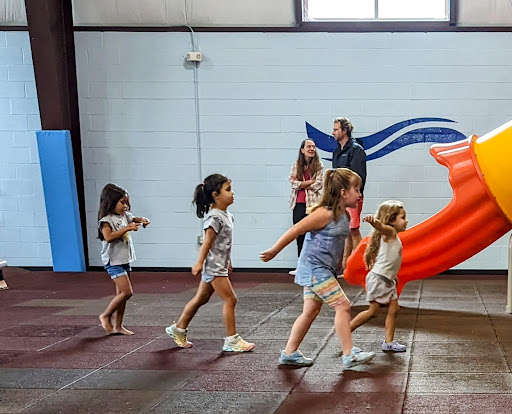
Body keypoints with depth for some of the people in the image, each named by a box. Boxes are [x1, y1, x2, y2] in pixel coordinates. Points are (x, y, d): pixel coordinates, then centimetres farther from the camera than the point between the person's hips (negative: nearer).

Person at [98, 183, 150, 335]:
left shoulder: (125, 216, 7)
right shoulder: (106, 220, -16)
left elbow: (134, 219, 25)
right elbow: (108, 237, -32)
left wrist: (142, 220, 2)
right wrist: (127, 228, -31)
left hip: (125, 260, 8)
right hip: (113, 261, -8)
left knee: (121, 293, 10)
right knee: (127, 292, -13)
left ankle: (118, 326, 17)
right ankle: (106, 316, 4)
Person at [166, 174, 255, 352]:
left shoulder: (227, 215, 11)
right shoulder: (214, 217, -18)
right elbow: (207, 242, -22)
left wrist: (228, 263, 24)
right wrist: (199, 263, -23)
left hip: (219, 266, 10)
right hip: (213, 266, -10)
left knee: (201, 298, 17)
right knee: (230, 300, -8)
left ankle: (178, 329, 28)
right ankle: (232, 340, -1)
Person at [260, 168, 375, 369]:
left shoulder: (342, 215, 8)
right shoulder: (325, 214, -20)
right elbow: (295, 231, -17)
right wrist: (273, 252, -13)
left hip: (322, 270, 10)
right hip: (315, 269, -10)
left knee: (311, 311, 13)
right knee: (343, 306, -8)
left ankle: (289, 353, 20)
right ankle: (349, 355, -2)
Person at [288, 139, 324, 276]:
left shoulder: (318, 165, 1)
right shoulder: (296, 165, 8)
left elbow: (320, 184, -8)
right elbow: (293, 182, -4)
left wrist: (301, 184, -7)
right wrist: (311, 181, -9)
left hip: (313, 203, -3)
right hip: (299, 204, 3)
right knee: (299, 234, 5)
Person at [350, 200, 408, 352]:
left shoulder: (394, 236, 16)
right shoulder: (389, 232, -12)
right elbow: (380, 226, -36)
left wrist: (392, 275, 29)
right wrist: (373, 220, -59)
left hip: (388, 280, 10)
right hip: (378, 278, -10)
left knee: (394, 309, 7)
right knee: (372, 311, -5)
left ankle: (389, 342, 12)